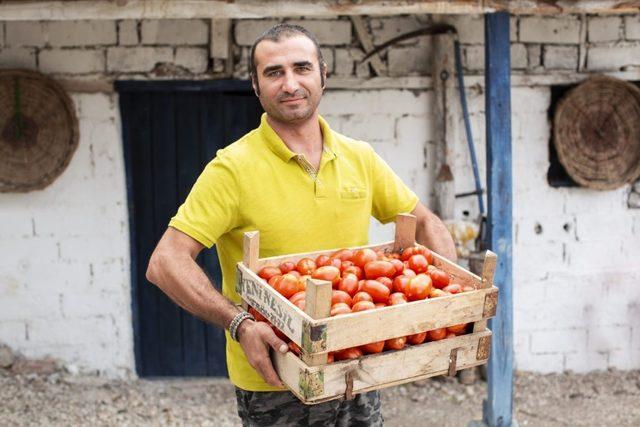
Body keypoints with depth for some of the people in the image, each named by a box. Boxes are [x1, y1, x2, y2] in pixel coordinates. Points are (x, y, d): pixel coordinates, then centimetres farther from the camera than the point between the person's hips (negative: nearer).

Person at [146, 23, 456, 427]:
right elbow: (165, 262, -19)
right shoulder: (233, 168, -14)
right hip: (274, 383, -4)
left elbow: (424, 222, 12)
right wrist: (240, 324, -31)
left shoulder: (360, 158, 2)